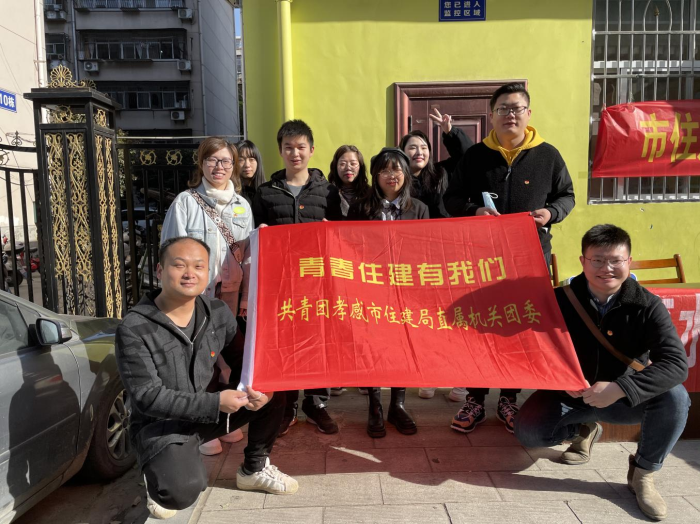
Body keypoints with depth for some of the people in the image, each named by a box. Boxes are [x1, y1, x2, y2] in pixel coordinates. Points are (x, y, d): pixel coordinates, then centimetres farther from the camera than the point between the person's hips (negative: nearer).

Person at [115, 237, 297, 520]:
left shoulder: (219, 312, -6)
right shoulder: (134, 329, -20)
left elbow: (243, 358, 2)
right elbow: (147, 397, -23)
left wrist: (257, 388, -22)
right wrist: (215, 403, -30)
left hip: (212, 410, 5)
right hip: (162, 424, -5)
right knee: (183, 492, -30)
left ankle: (254, 469, 11)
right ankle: (159, 480, 10)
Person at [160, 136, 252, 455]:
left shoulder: (242, 205, 11)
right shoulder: (186, 202, -3)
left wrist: (246, 299, 8)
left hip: (231, 296, 4)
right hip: (196, 296, -4)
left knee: (228, 358, 9)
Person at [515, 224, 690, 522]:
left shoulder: (647, 306, -16)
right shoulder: (561, 300, -14)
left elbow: (677, 363, -26)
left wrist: (621, 388, -39)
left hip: (625, 399, 0)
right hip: (569, 395, 1)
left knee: (675, 397, -28)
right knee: (527, 432, -18)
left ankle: (643, 473, -2)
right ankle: (584, 429, 17)